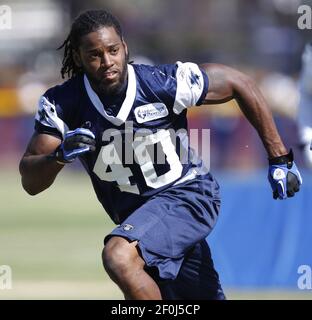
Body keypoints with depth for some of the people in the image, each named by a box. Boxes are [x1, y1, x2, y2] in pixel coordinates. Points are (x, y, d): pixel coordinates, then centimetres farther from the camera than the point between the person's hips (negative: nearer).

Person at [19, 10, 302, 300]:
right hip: (137, 220, 5)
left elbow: (239, 84, -5)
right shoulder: (61, 104, -10)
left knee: (119, 257, -31)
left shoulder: (165, 83, -18)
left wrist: (279, 158, -3)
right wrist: (61, 155, -32)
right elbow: (30, 183, -9)